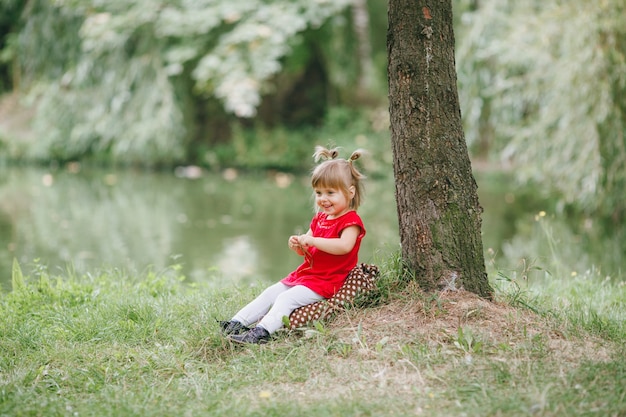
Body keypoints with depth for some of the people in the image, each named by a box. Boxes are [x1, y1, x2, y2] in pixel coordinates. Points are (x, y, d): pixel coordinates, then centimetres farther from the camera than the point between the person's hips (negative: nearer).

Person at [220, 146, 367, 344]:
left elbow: (344, 246, -32)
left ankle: (261, 332, -37)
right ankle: (237, 323, -2)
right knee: (270, 293, 1)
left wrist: (312, 240, -30)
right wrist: (298, 245, -5)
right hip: (305, 274, 10)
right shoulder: (319, 218, 17)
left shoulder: (350, 221, -12)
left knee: (286, 298, -25)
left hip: (325, 282, -9)